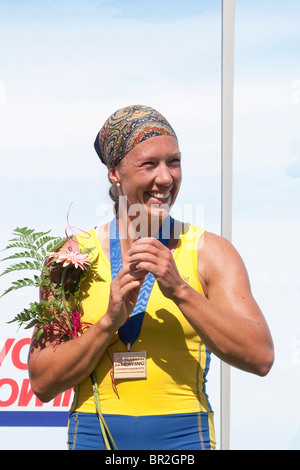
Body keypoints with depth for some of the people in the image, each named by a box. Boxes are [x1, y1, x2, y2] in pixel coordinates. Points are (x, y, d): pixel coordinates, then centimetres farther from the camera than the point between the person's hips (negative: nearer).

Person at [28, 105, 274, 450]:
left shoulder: (210, 253, 1)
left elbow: (260, 358, -11)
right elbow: (42, 383, -1)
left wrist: (179, 290, -19)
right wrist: (110, 321, -14)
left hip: (182, 437, 0)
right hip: (94, 436, 1)